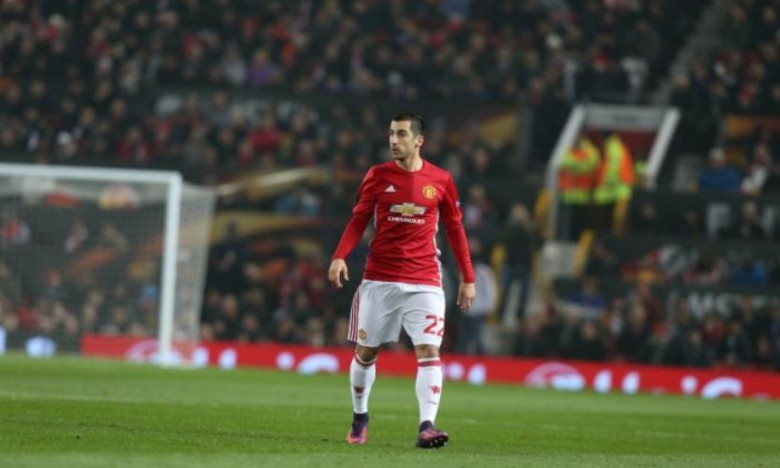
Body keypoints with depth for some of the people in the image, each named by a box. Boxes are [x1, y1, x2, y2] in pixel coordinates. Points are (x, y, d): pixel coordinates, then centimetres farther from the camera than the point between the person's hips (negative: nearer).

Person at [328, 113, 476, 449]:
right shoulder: (378, 176, 2)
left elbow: (455, 229, 10)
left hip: (423, 282, -1)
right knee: (366, 350, 8)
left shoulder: (440, 180, 2)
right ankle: (359, 418, 29)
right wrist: (340, 256, -13)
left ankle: (426, 426, -20)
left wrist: (468, 278, 7)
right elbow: (358, 221, 4)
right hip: (379, 279, 1)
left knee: (429, 350, -15)